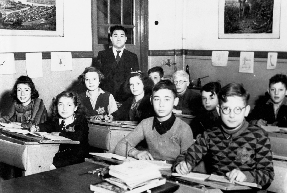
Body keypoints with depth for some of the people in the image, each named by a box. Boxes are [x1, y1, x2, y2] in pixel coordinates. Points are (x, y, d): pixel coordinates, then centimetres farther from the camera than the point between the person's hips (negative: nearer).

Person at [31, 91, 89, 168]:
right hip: (57, 156, 5)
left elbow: (78, 137, -22)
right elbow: (47, 125, -6)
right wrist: (37, 128, -26)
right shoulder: (55, 119, 12)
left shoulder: (81, 121, -6)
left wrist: (60, 133, -18)